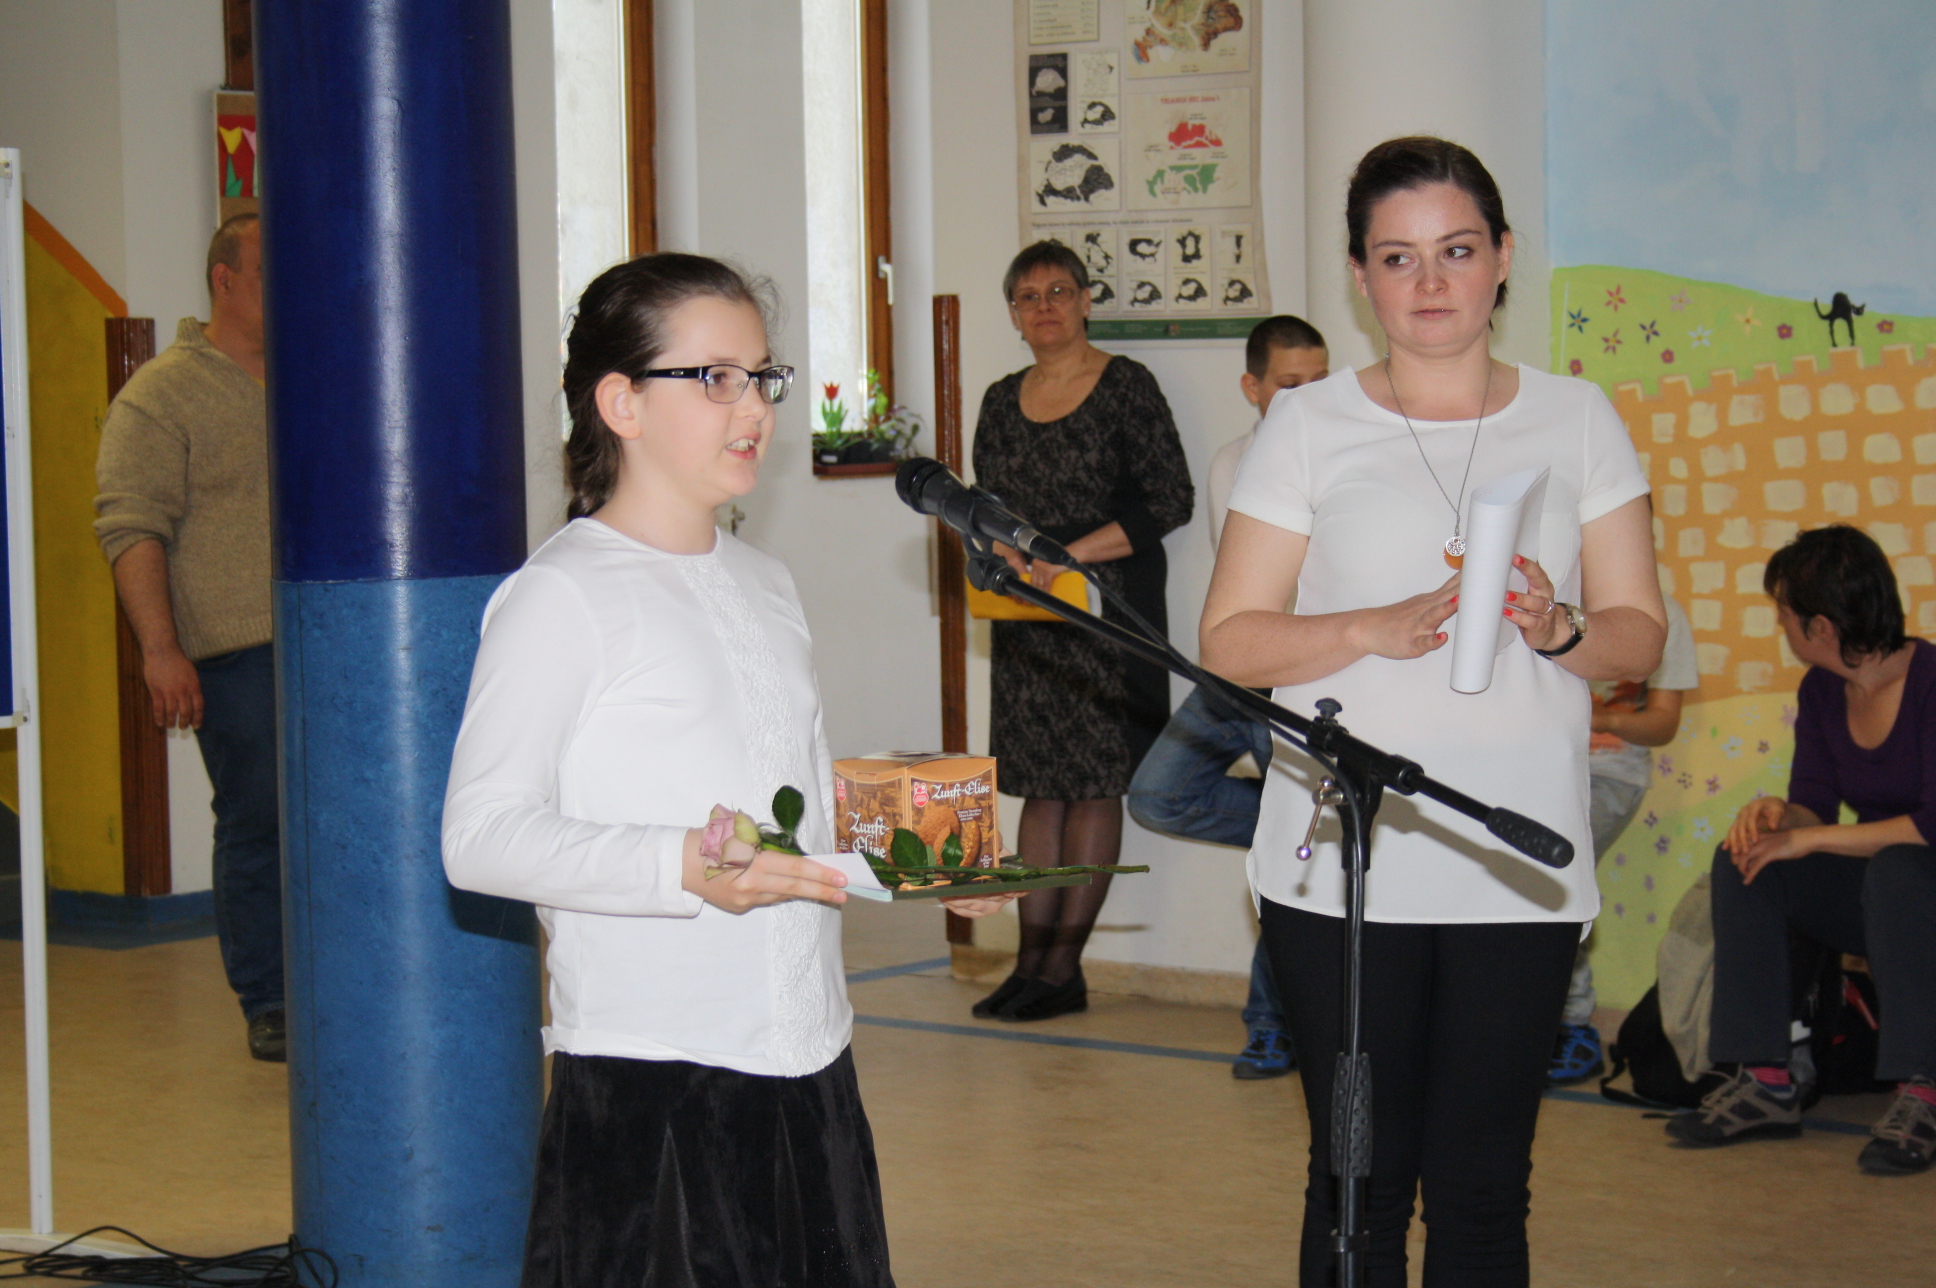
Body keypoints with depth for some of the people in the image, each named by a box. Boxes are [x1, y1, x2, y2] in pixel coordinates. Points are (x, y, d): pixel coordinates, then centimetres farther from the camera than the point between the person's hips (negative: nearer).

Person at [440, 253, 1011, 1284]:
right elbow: (481, 833, -16)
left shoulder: (764, 584, 18)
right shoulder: (564, 594, -7)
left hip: (807, 1065, 7)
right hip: (648, 1084, -7)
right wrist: (686, 868, -27)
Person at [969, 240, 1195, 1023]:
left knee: (1094, 784, -3)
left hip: (1107, 606, -5)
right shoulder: (1002, 401, 13)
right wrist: (1007, 553, -2)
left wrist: (1073, 555, -14)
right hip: (1025, 614, 6)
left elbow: (1170, 500, -8)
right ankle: (1032, 961, 6)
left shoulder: (1125, 386, -4)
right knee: (1039, 785, 5)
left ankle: (1064, 966, 0)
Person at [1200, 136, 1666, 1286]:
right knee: (1361, 1178, 3)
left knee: (1484, 1187, 4)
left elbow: (1641, 634, 9)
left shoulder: (1578, 422, 9)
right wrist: (1378, 630, -16)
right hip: (1343, 867, -1)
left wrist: (1557, 629, -13)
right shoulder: (1309, 428, 4)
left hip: (1520, 873, 1)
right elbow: (1230, 640, 0)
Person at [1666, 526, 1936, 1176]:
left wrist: (1810, 839, -27)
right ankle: (1766, 1082, -21)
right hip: (1869, 897, 7)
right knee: (1742, 862, -16)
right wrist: (1774, 814, -23)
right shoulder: (1821, 692, 3)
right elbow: (1815, 803, 2)